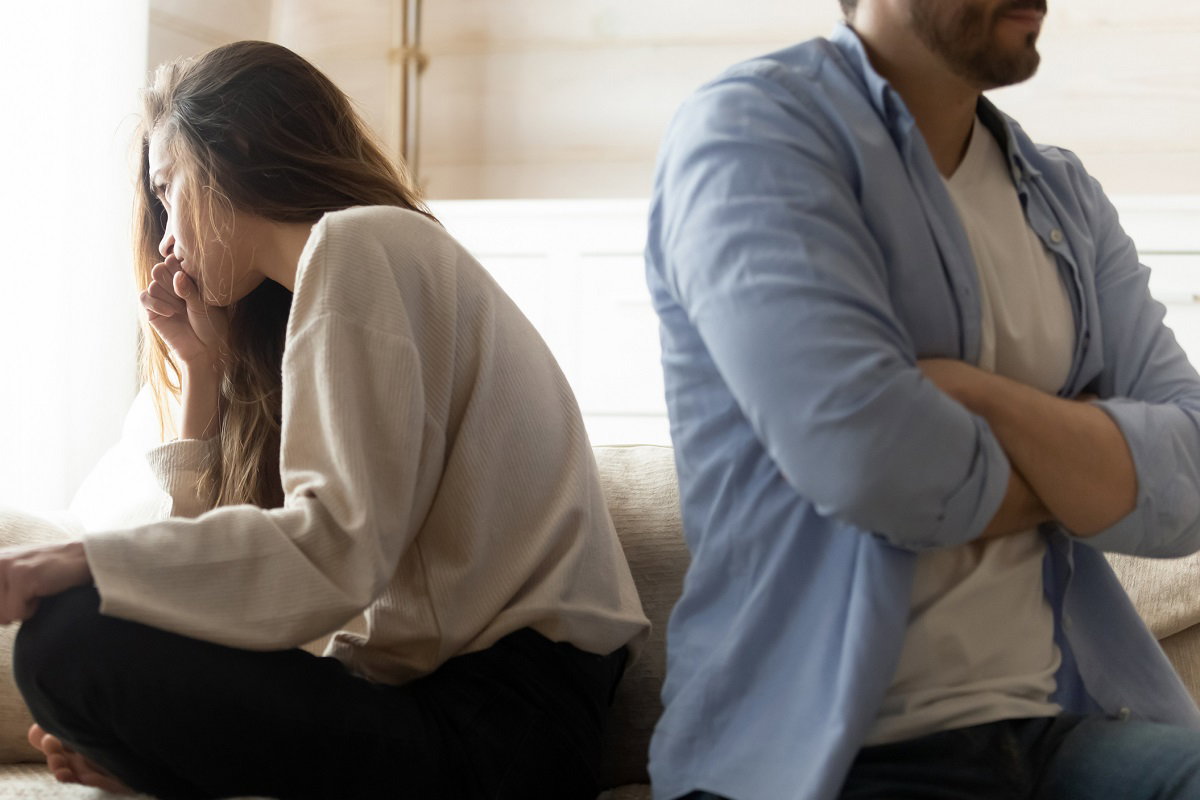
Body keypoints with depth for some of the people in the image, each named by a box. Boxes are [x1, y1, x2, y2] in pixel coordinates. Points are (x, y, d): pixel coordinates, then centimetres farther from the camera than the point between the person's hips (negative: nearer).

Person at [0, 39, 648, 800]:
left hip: (504, 719, -9)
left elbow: (338, 552, -21)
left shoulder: (360, 243, -7)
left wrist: (79, 562, -18)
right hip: (435, 687, 9)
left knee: (71, 640, -19)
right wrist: (203, 367, 12)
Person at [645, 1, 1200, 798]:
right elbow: (859, 451, -21)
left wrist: (979, 398, -16)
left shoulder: (1067, 195, 14)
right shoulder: (749, 127, -6)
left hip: (1069, 731, 5)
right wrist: (1078, 477, -2)